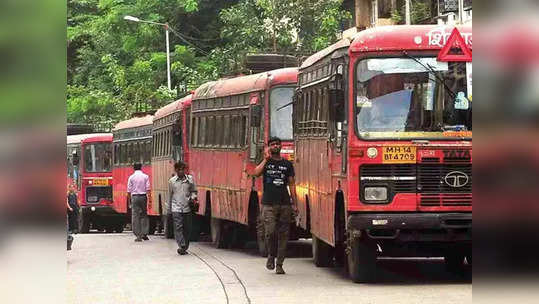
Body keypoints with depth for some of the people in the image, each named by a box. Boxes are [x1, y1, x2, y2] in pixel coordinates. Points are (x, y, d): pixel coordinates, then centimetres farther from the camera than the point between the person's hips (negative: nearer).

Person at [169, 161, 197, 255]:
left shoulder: (190, 179, 6)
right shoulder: (172, 181, 6)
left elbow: (193, 191, 16)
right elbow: (170, 195, 13)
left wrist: (193, 196, -6)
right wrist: (169, 209, 15)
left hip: (187, 208, 1)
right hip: (176, 208, -1)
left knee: (187, 229, 4)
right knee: (178, 227, -14)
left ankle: (185, 248, 14)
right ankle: (182, 246, -19)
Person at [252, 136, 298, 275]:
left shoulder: (287, 164, 12)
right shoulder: (266, 163, 9)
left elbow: (292, 185, 12)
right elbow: (256, 173, -12)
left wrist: (295, 205, 6)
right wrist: (266, 159, -10)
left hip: (285, 204, 2)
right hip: (269, 204, -2)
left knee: (283, 234, 1)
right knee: (270, 232, -15)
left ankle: (279, 264, 8)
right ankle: (271, 255, 10)